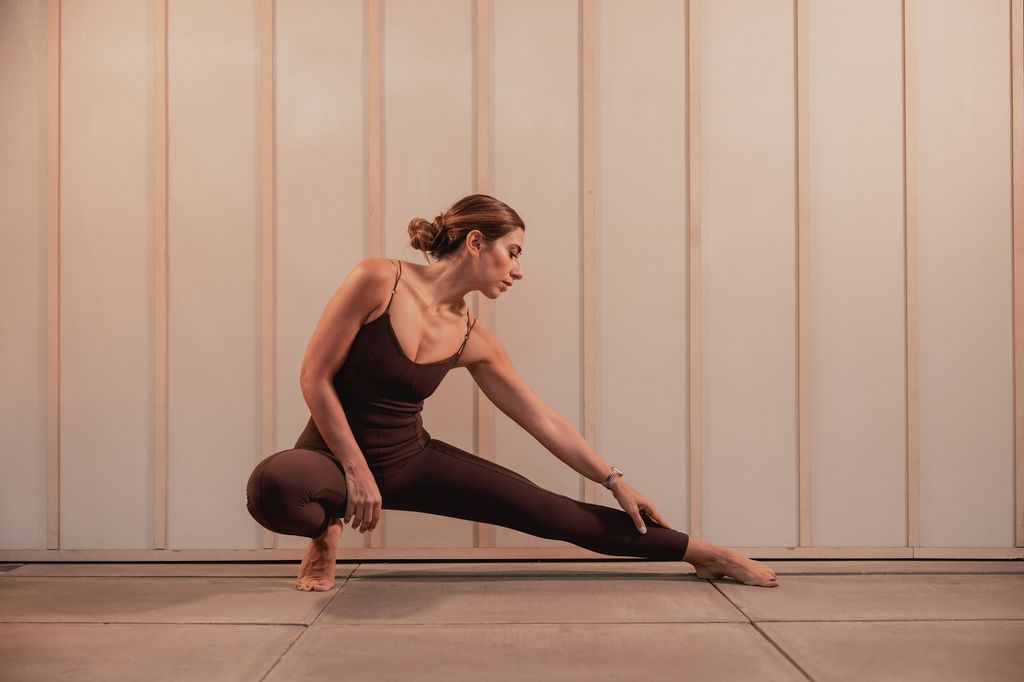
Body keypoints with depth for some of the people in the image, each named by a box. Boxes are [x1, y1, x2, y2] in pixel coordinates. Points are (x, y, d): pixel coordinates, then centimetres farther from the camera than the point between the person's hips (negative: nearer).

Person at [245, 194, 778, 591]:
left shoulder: (473, 340, -3)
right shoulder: (378, 281, -17)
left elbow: (544, 420, 4)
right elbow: (315, 378, -15)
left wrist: (614, 481, 6)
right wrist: (356, 472, -16)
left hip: (412, 460, 3)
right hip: (338, 454, -3)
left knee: (554, 513, -5)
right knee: (271, 486, -40)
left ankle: (697, 552, 9)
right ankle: (327, 533, -3)